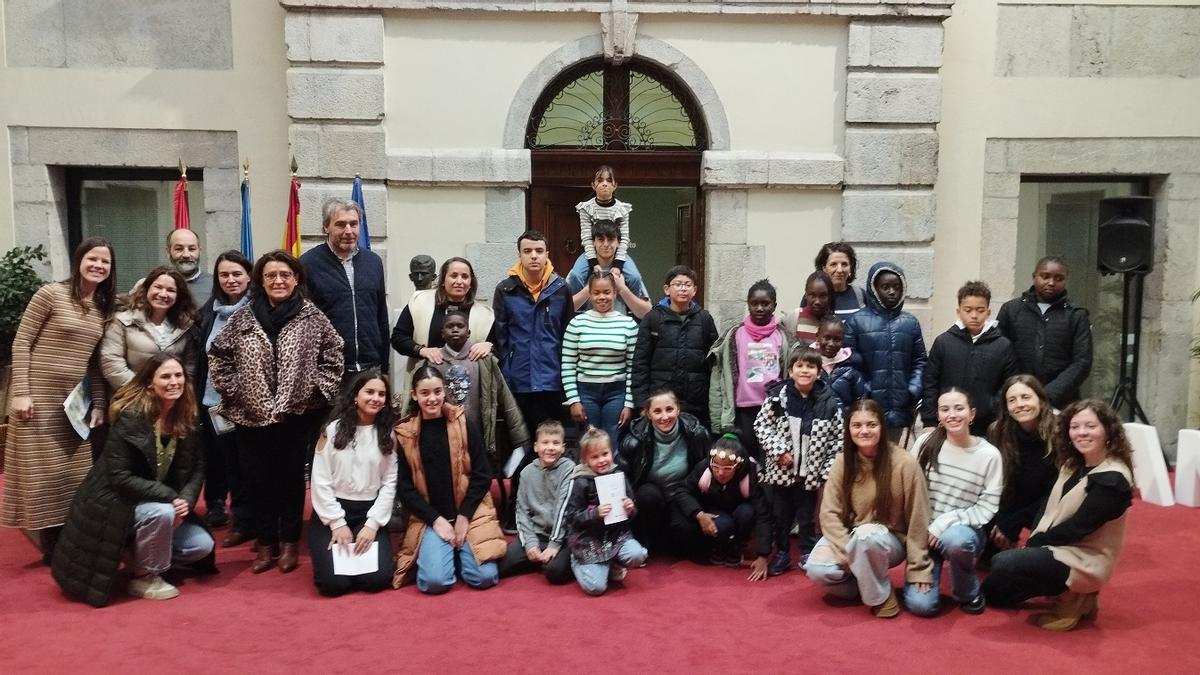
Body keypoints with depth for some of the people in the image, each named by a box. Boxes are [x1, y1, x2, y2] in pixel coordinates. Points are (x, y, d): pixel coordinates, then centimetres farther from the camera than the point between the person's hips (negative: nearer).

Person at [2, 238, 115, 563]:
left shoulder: (104, 308, 9)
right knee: (41, 472, 3)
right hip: (39, 398, -6)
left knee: (74, 474, 10)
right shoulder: (51, 294, -8)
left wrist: (98, 404, 6)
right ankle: (49, 546, 14)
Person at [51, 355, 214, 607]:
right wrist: (169, 496, -27)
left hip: (161, 504, 7)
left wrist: (186, 499, -19)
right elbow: (118, 476, -23)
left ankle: (139, 560, 17)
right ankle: (143, 578, -9)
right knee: (162, 513, -35)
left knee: (202, 545, -7)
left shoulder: (187, 420, -3)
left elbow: (197, 468, 1)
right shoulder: (130, 417, -21)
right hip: (118, 504, -6)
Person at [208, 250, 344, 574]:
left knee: (291, 478, 7)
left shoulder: (312, 317, -2)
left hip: (297, 414, -2)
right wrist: (232, 389, 2)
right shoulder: (242, 317, 3)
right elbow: (218, 355, 9)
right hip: (251, 414, 2)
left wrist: (317, 388, -5)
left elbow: (333, 356, 2)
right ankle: (266, 545, 21)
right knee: (259, 480, 8)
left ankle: (290, 544, 21)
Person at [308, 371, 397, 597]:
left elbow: (390, 483, 0)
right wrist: (337, 523, -9)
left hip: (369, 513, 2)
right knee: (333, 582, -17)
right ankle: (336, 554, 17)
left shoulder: (388, 435, 4)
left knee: (378, 578, -17)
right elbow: (320, 481, -4)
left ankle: (355, 556, 16)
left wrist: (373, 524, -10)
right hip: (331, 512, -1)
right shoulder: (333, 429, -2)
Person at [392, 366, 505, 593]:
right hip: (430, 518, 0)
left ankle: (459, 552, 16)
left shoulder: (465, 426, -1)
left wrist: (464, 517, -9)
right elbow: (404, 487, 0)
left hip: (469, 513, 0)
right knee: (434, 581, -22)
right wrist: (436, 520, -9)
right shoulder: (405, 434, 0)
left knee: (484, 577, -16)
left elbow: (482, 476, 0)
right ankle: (431, 552, 12)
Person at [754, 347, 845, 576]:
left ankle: (808, 554, 30)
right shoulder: (777, 396, -8)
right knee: (781, 516, 13)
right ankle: (782, 553, 29)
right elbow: (761, 425, -3)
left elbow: (838, 438, -1)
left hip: (810, 472, 0)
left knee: (807, 517, 13)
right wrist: (778, 450, -12)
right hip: (780, 470, 0)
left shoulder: (829, 403, -7)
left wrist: (829, 469, -4)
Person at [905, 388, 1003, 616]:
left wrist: (947, 521, -18)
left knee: (955, 539, -39)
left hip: (964, 531, -1)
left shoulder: (989, 455, -8)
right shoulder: (926, 443, -5)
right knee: (920, 604, -17)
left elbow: (987, 508, -7)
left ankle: (969, 593, -6)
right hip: (924, 531, 1)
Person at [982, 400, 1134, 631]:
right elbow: (1050, 508, 6)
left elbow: (1078, 527, -21)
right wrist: (1034, 542, -9)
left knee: (1005, 563, -23)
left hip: (1083, 561, -9)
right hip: (1059, 549, 9)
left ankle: (1071, 599, -4)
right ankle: (1069, 594, 10)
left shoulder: (1111, 479, -20)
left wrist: (1034, 542, -12)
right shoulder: (1074, 465, 8)